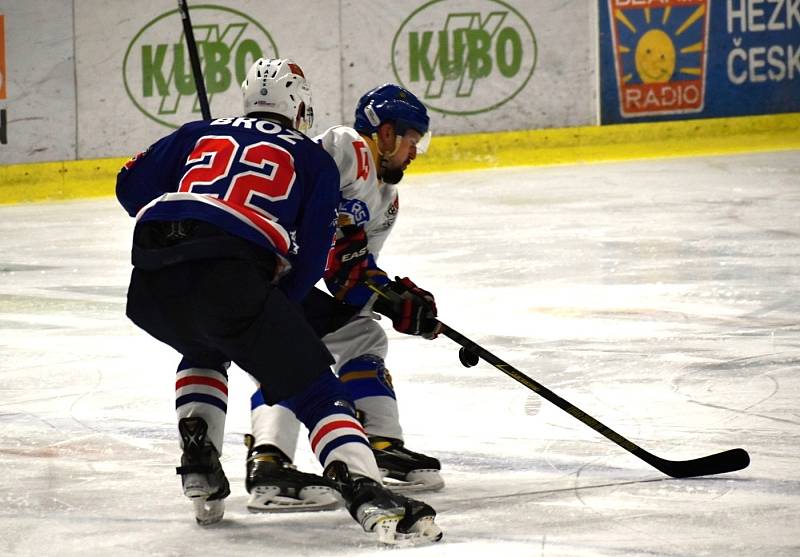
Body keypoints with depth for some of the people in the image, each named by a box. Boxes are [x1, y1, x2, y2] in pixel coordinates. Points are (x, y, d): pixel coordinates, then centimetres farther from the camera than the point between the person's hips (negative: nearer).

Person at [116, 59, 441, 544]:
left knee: (204, 351, 38)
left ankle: (199, 468, 23)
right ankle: (365, 492, -22)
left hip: (150, 285, 4)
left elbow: (132, 185, 27)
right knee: (316, 389, 0)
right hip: (231, 279, -4)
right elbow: (312, 256, 14)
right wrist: (276, 313, 26)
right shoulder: (314, 160, 21)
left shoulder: (200, 134, 31)